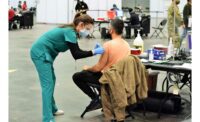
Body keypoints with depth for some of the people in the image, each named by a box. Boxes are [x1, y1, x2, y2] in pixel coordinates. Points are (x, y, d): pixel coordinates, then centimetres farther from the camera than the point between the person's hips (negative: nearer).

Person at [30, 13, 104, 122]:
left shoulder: (71, 31, 9)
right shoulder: (70, 32, -20)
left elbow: (77, 51, 11)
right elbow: (76, 55, -22)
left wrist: (94, 51, 1)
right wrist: (94, 52, -22)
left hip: (44, 53, 11)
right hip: (40, 53, -11)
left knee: (51, 80, 19)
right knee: (47, 84, -13)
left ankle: (52, 109, 34)